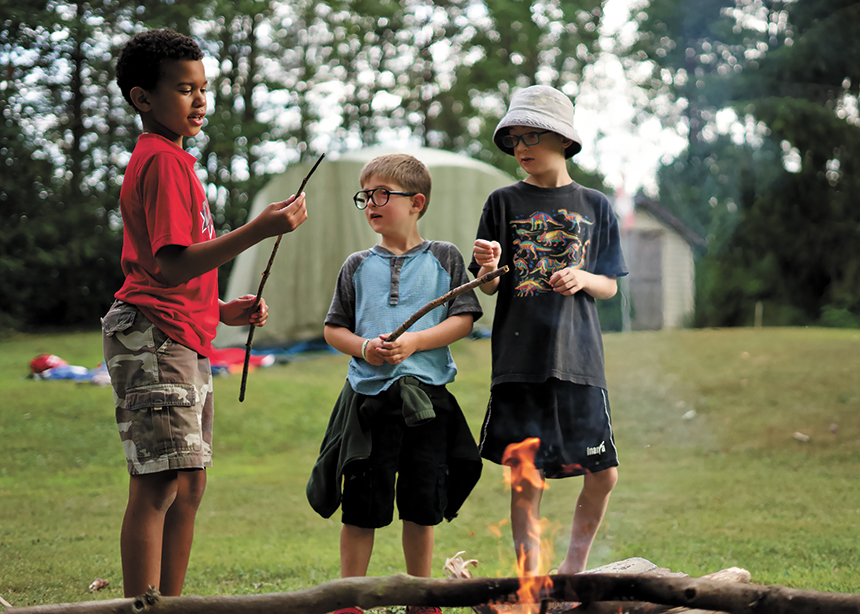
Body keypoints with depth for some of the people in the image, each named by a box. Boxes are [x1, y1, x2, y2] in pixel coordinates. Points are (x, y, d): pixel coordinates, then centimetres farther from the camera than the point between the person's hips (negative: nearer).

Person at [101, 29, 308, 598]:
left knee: (189, 486, 12)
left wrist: (224, 310, 12)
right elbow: (170, 266, -23)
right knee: (159, 485, -11)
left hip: (185, 342, 11)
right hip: (154, 337, -10)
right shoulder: (163, 161, -12)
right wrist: (257, 230, -27)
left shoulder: (170, 159, 21)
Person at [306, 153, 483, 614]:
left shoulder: (444, 258, 5)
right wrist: (364, 347, -9)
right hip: (368, 397, 1)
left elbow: (463, 320, -1)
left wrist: (414, 342, -13)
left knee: (423, 506, 5)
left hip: (427, 397, 0)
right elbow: (333, 329, 11)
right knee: (361, 507, 1)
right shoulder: (358, 266, 10)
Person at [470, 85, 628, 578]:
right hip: (520, 358, -1)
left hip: (578, 357, 1)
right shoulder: (505, 203, 6)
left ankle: (574, 568, 20)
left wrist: (582, 279, -9)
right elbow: (488, 287, 6)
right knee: (527, 478, 0)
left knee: (603, 475, 0)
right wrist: (488, 268, -17)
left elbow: (610, 286, 12)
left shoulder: (594, 206, 9)